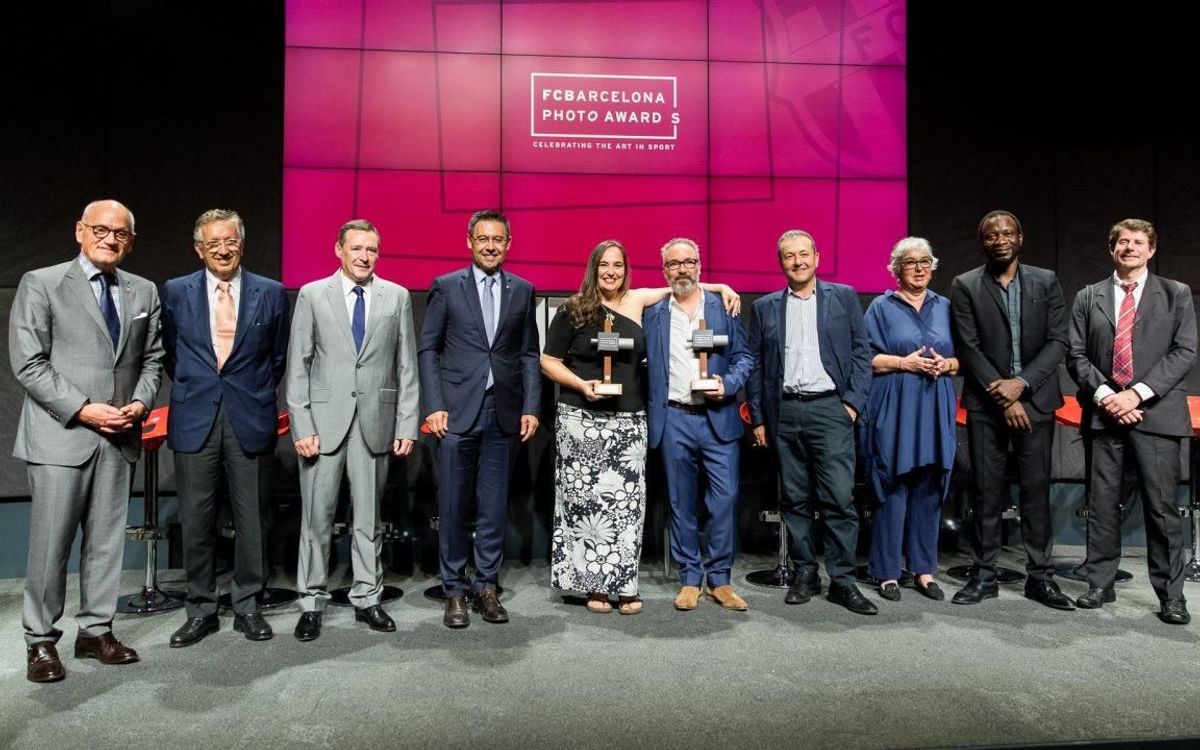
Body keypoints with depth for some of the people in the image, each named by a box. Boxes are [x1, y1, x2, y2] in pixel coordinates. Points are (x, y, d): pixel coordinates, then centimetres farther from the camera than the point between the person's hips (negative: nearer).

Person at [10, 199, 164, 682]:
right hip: (61, 435, -4)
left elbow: (152, 359, 14)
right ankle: (40, 641, 17)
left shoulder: (143, 292, 11)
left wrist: (141, 402, -4)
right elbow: (28, 364, -7)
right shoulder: (41, 284, -1)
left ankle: (96, 631, 23)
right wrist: (82, 410, -14)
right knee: (50, 543, 2)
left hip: (119, 438, 4)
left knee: (107, 540, 10)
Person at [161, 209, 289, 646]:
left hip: (250, 419, -1)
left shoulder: (271, 294, 3)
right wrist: (192, 391, 11)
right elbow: (171, 354, 15)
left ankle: (248, 607, 19)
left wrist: (255, 396, 10)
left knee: (252, 518, 5)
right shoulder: (176, 292, 5)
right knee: (196, 519, 7)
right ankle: (200, 611, 20)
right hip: (195, 419, 1)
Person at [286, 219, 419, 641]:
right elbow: (298, 366, 1)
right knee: (316, 516, 4)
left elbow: (406, 366, 5)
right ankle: (311, 603, 18)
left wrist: (407, 425, 0)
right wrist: (301, 425, -6)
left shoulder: (397, 297, 6)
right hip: (325, 419, -1)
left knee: (369, 515, 10)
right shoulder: (312, 295, 3)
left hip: (376, 421, 1)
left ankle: (367, 599, 22)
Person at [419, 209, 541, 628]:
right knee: (453, 505, 3)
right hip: (458, 411, -2)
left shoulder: (523, 291, 10)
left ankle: (486, 586, 19)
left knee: (494, 506, 7)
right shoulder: (446, 287, 5)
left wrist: (531, 407, 1)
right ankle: (455, 591, 15)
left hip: (504, 413, 2)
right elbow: (428, 349, 2)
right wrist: (434, 405, -6)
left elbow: (529, 355, 9)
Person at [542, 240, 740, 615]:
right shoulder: (573, 311, 0)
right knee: (587, 499, 0)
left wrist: (721, 287, 14)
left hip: (629, 422, 3)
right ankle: (594, 584, 11)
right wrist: (581, 385, -12)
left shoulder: (637, 300, 9)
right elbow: (549, 361, 2)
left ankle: (623, 585, 9)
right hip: (582, 420, -2)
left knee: (626, 502, 0)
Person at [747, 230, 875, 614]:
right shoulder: (764, 307, 11)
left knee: (839, 497, -6)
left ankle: (842, 580, 5)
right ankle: (805, 574, 19)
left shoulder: (844, 296, 8)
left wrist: (853, 401, -4)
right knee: (795, 499, 8)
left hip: (830, 409, -2)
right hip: (784, 413, 2)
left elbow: (862, 352, 6)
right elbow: (755, 365, 10)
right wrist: (758, 418, 5)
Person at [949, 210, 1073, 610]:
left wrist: (1022, 383, -12)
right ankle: (984, 575, 11)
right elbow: (969, 348, -5)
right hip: (986, 404, -1)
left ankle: (1040, 576, 15)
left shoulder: (1046, 282, 7)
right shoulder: (965, 286, 1)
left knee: (1037, 488, 5)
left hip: (1035, 400, 1)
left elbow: (1058, 342, 1)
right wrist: (1002, 397, -10)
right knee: (987, 490, 3)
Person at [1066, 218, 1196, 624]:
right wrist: (1103, 395, -9)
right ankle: (1099, 584, 17)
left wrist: (1138, 393, -12)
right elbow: (1076, 355, 6)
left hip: (1156, 412, -1)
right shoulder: (1088, 298, 11)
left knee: (1162, 506, 0)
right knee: (1102, 504, 7)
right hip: (1103, 413, 2)